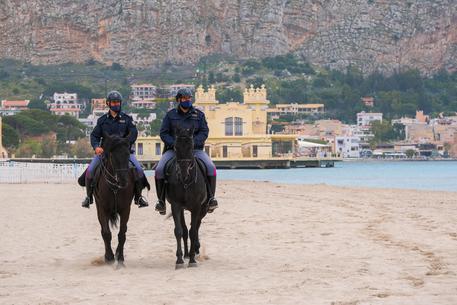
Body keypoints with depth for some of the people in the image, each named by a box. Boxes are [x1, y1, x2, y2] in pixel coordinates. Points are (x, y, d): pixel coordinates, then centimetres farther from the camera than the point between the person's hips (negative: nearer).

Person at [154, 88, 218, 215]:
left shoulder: (199, 114, 11)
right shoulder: (171, 115, 9)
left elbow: (204, 132, 3)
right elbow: (163, 133, 4)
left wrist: (192, 142, -15)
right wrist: (174, 144, -14)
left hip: (195, 148, 0)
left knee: (211, 168, -24)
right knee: (159, 169, -24)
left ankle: (210, 197, -11)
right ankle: (161, 200, -10)